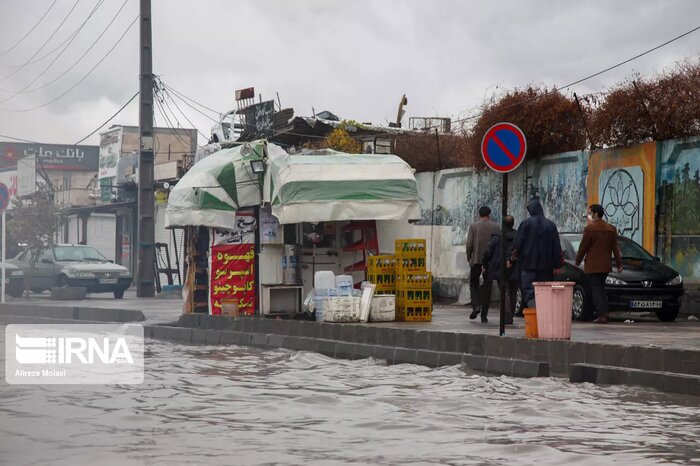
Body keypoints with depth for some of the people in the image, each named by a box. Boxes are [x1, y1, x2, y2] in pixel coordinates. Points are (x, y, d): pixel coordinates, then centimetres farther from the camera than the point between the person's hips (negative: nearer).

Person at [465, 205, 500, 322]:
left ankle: (476, 306, -10)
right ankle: (484, 315, 5)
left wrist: (469, 258, 6)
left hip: (476, 260, -1)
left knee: (474, 284, 13)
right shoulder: (495, 227, 2)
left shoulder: (473, 226, -2)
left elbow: (469, 244, -6)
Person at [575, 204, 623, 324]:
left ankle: (602, 315, -11)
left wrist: (578, 261, 4)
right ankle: (605, 313, 13)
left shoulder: (590, 228, -11)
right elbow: (615, 248, 8)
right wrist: (619, 264, 11)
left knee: (596, 290, -3)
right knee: (601, 289, 18)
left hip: (592, 266, -6)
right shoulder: (611, 229, 8)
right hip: (606, 265, 6)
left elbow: (583, 247, -8)